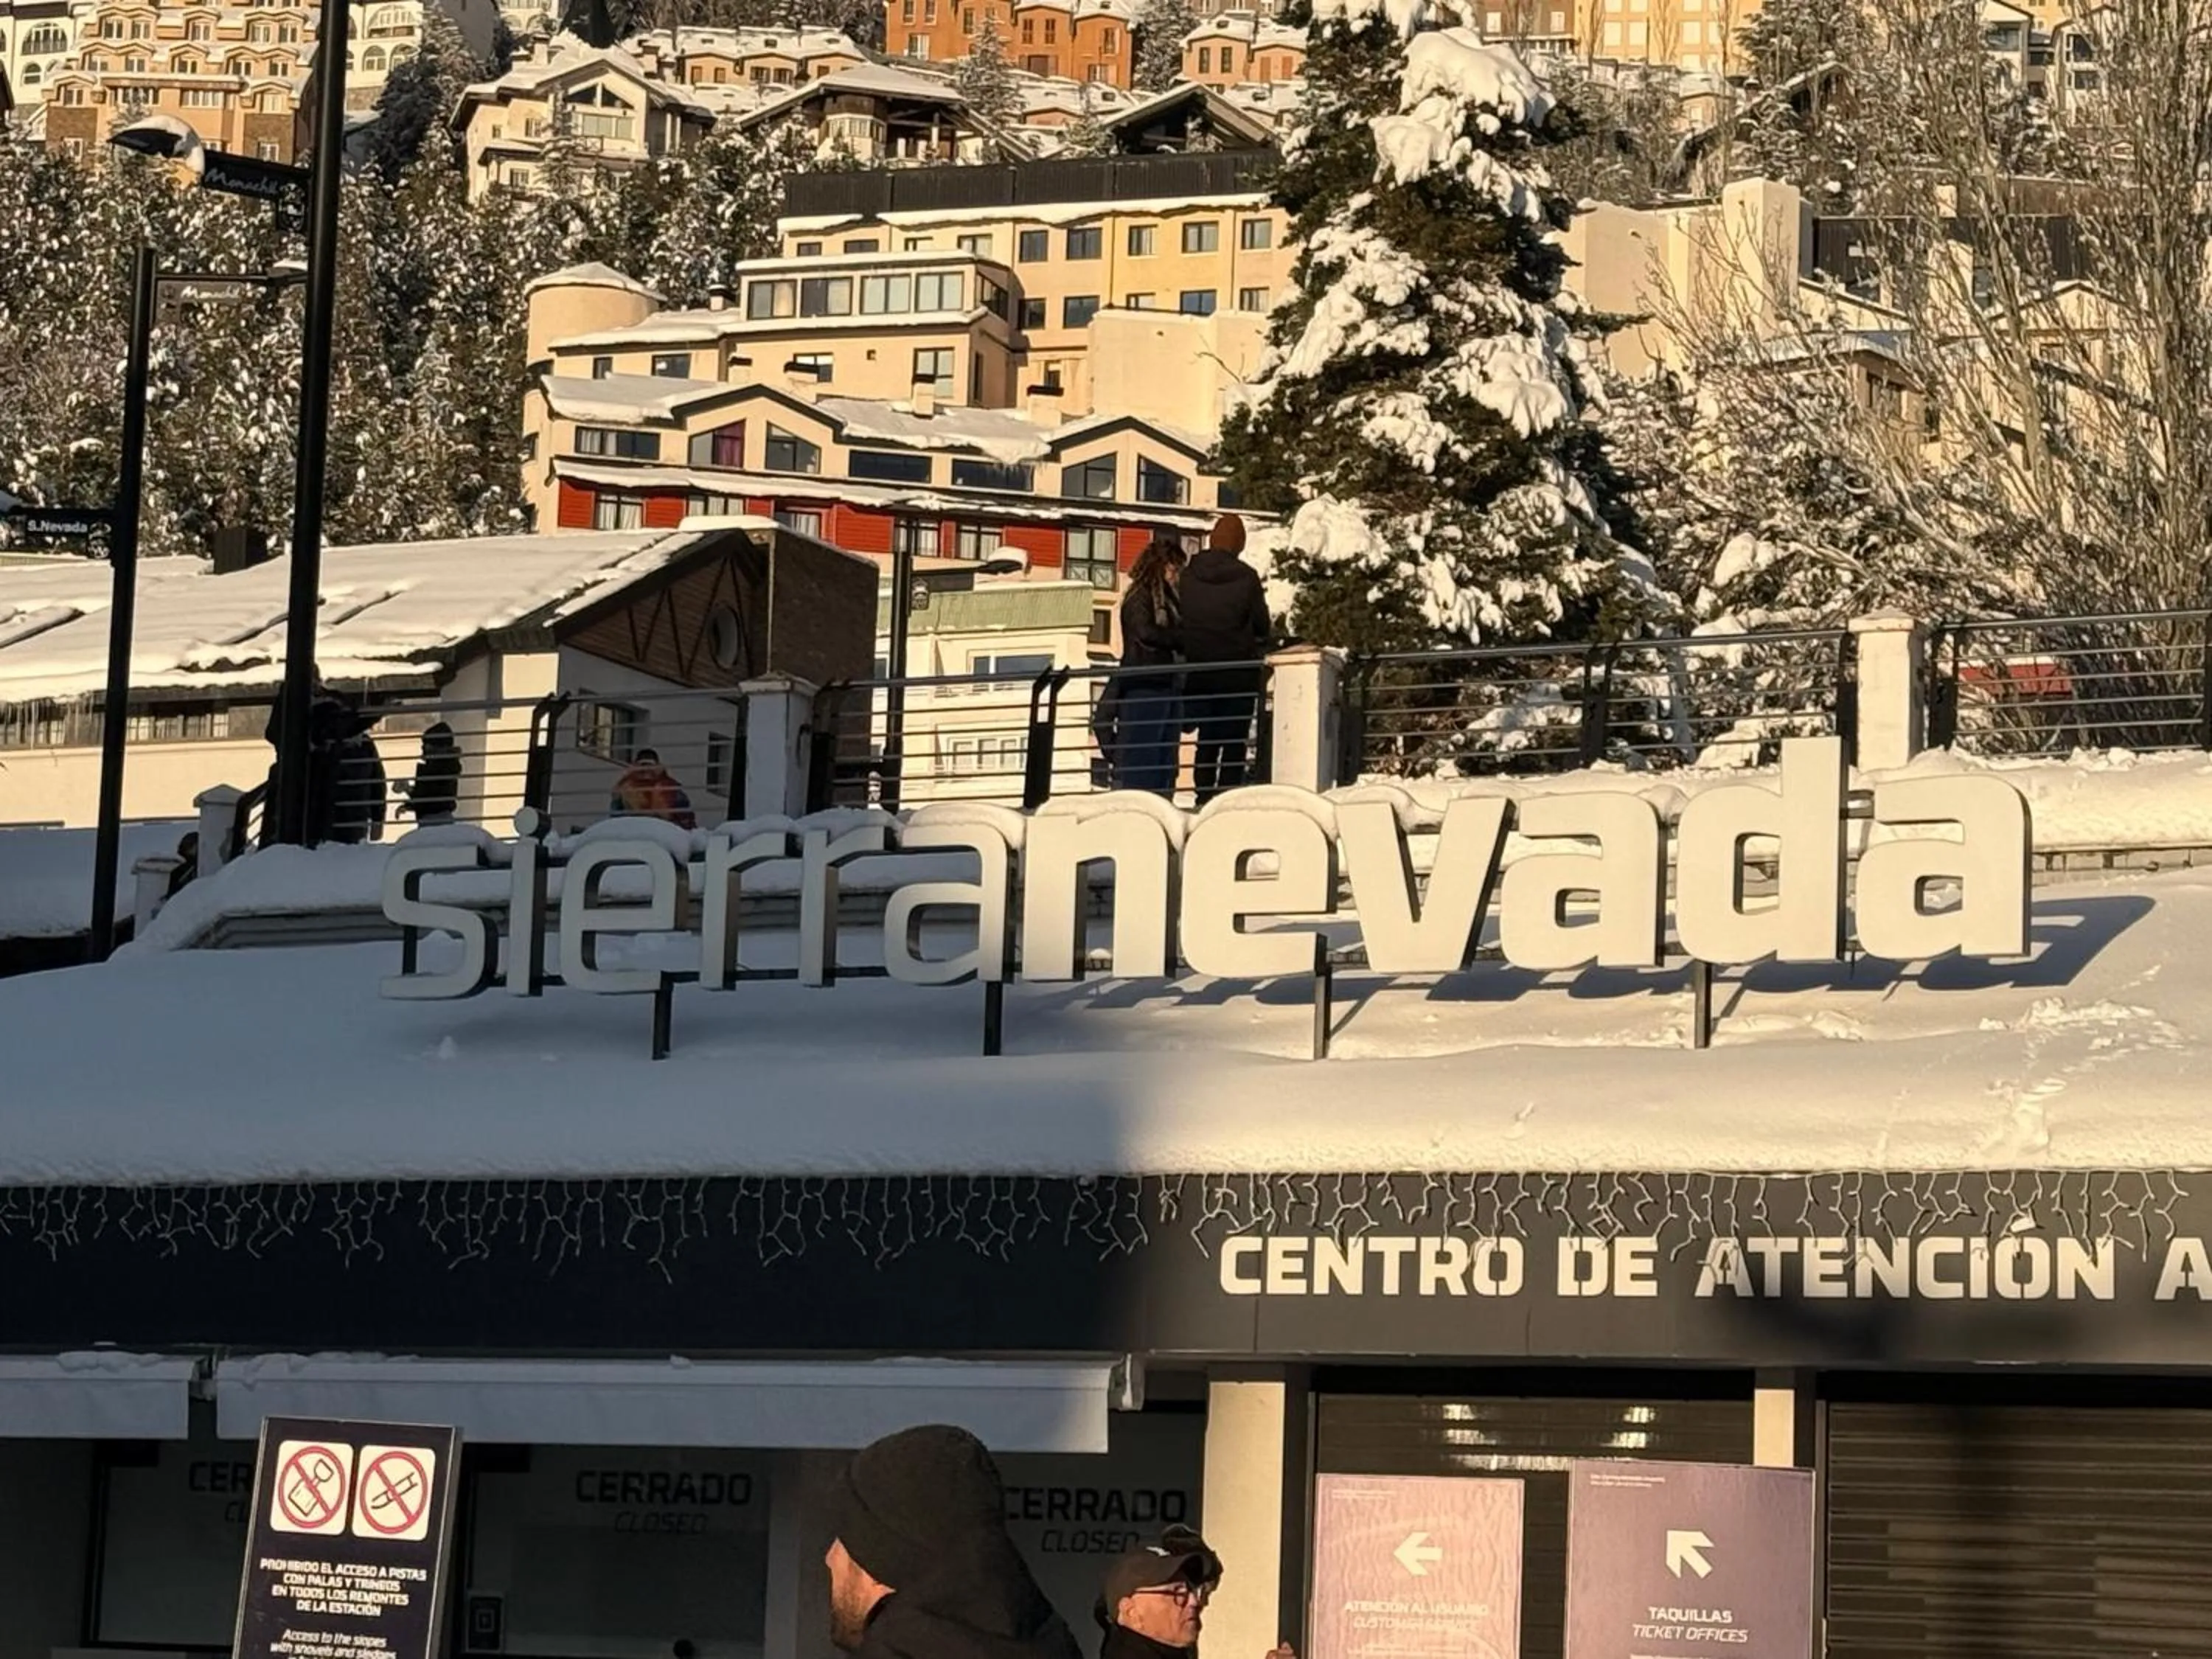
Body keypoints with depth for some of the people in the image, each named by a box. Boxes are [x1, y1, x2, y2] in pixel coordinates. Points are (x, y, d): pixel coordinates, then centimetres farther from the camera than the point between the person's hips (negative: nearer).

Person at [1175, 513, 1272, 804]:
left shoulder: (1189, 576, -1)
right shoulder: (1246, 578, -10)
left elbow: (1181, 621, 6)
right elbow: (1262, 626, -2)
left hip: (1198, 670, 4)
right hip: (1237, 670, -3)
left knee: (1207, 740, 13)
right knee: (1235, 743, 2)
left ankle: (1204, 796, 12)